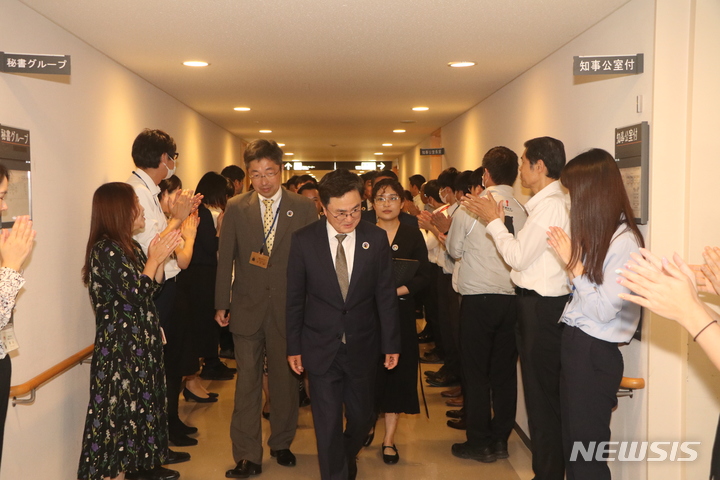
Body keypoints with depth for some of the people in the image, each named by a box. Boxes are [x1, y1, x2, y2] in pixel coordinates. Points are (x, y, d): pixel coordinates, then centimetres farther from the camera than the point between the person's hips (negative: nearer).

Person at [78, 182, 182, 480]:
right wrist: (154, 259, -14)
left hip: (140, 341, 9)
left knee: (138, 402, 16)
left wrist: (161, 257, -2)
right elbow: (135, 294, -23)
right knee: (120, 406, 0)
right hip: (120, 345, -9)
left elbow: (153, 287, 11)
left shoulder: (129, 246, 10)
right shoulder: (106, 249, -19)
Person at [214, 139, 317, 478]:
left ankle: (281, 443, 32)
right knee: (247, 382, 4)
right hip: (247, 308, 0)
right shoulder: (235, 208, 2)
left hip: (288, 309, 0)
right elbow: (225, 259, 4)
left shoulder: (304, 208, -2)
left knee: (285, 379, 13)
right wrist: (221, 304, 1)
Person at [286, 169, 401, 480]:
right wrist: (294, 346, 1)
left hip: (362, 348, 2)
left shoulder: (376, 238, -4)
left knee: (362, 417, 15)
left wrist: (391, 344, 2)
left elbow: (385, 295, 0)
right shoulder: (304, 240, -7)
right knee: (328, 423, 4)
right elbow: (295, 298, -1)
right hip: (321, 347, -2)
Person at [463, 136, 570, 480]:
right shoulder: (545, 203, 15)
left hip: (541, 307, -10)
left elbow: (518, 257, -17)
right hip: (537, 302, 10)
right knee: (540, 390, 17)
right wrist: (497, 220, 8)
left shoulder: (551, 205, -17)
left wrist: (493, 220, -7)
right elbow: (524, 252, 11)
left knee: (542, 393, 0)